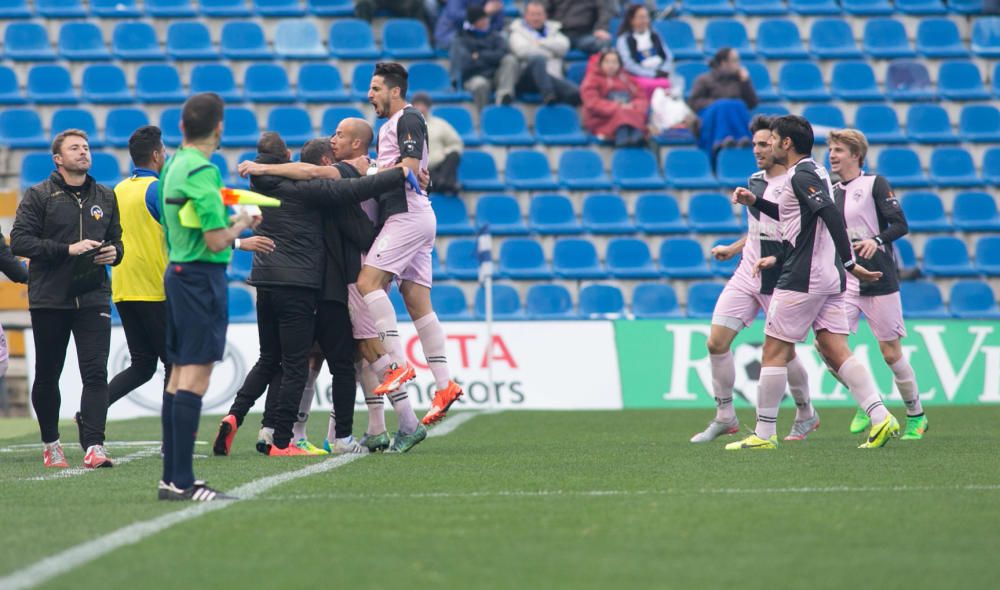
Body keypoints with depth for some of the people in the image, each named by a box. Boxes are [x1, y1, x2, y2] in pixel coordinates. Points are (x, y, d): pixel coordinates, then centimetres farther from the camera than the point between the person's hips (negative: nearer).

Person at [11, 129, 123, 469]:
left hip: (93, 298, 2)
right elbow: (19, 241, -10)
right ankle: (50, 443, 25)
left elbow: (116, 238, 24)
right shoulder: (39, 196, -1)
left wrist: (114, 252, -1)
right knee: (47, 376, 8)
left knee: (95, 373, -12)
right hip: (49, 300, -2)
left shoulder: (105, 197, 13)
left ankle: (94, 446, -18)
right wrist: (68, 250, -17)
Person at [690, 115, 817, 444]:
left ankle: (806, 414, 24)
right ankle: (725, 417, 8)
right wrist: (733, 249, 21)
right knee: (717, 342, -3)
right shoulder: (754, 181, 11)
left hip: (779, 281, -7)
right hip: (746, 276, 7)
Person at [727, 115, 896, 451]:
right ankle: (880, 418, -7)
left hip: (803, 279, -9)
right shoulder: (814, 172, 17)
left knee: (775, 351, -1)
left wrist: (849, 263, -25)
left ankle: (764, 434, 3)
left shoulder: (801, 176, -12)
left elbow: (833, 216, -23)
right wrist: (755, 202, 30)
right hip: (829, 278, 9)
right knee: (836, 351, 4)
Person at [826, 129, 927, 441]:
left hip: (878, 278, -5)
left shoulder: (875, 184, -2)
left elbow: (900, 224, -8)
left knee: (890, 351, -1)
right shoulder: (830, 192, 13)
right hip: (843, 279, 5)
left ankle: (916, 415, 17)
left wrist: (877, 240, -25)